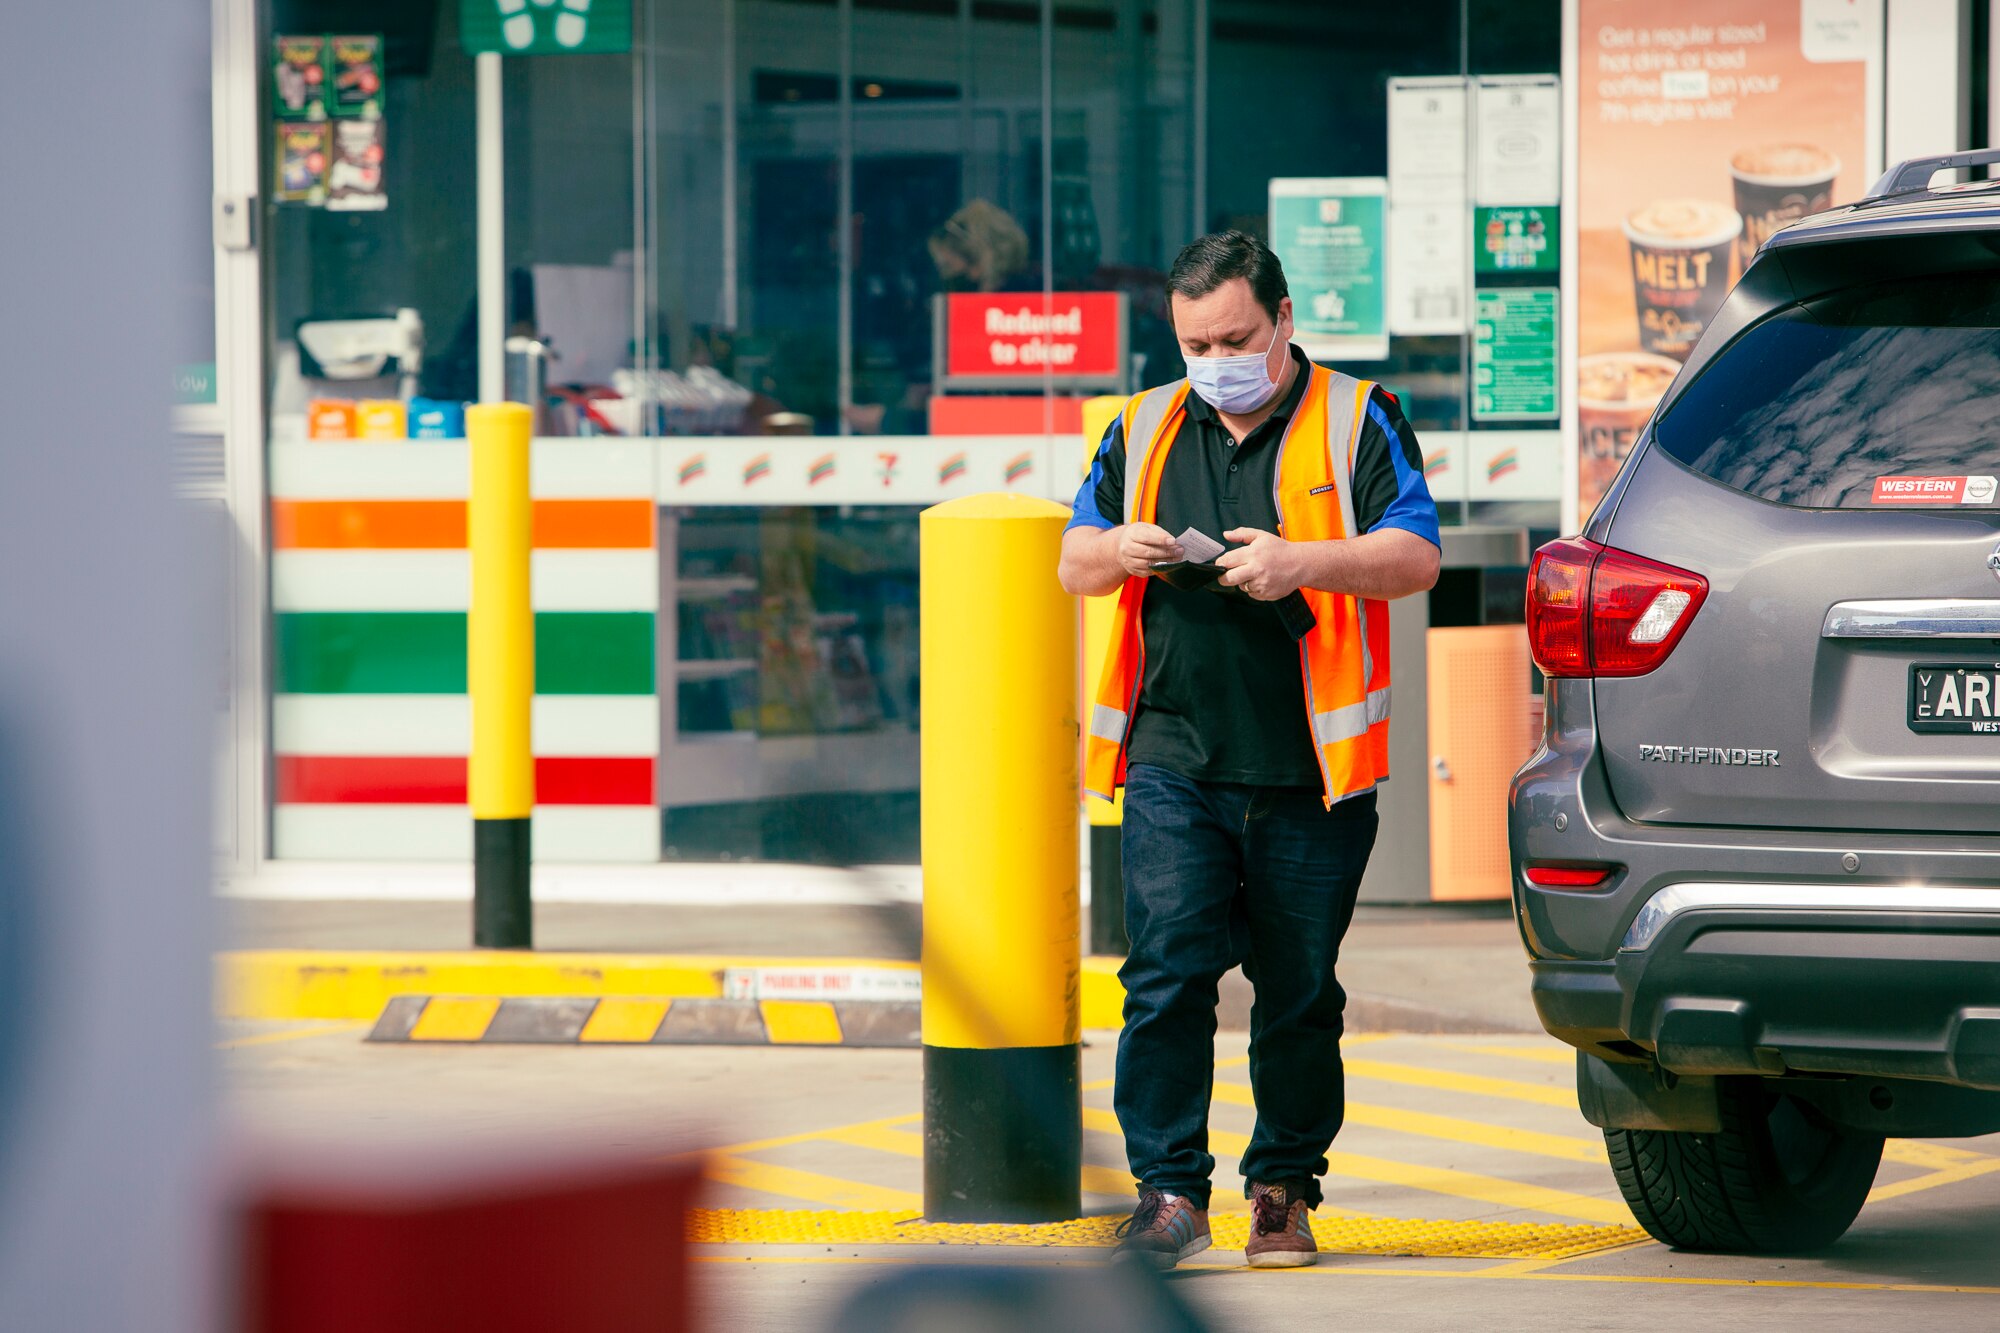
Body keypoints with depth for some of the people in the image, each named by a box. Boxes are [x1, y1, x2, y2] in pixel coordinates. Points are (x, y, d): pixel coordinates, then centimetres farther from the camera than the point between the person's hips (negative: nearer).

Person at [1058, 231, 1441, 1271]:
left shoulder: (1354, 422, 4)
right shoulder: (1144, 430, 15)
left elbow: (1415, 558, -6)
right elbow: (1072, 566, 18)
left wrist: (1301, 563, -21)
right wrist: (1119, 550, -5)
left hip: (1309, 771, -2)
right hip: (1174, 763, 2)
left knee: (1299, 991, 5)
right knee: (1167, 970, -11)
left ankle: (1285, 1188, 18)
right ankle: (1170, 1189, -9)